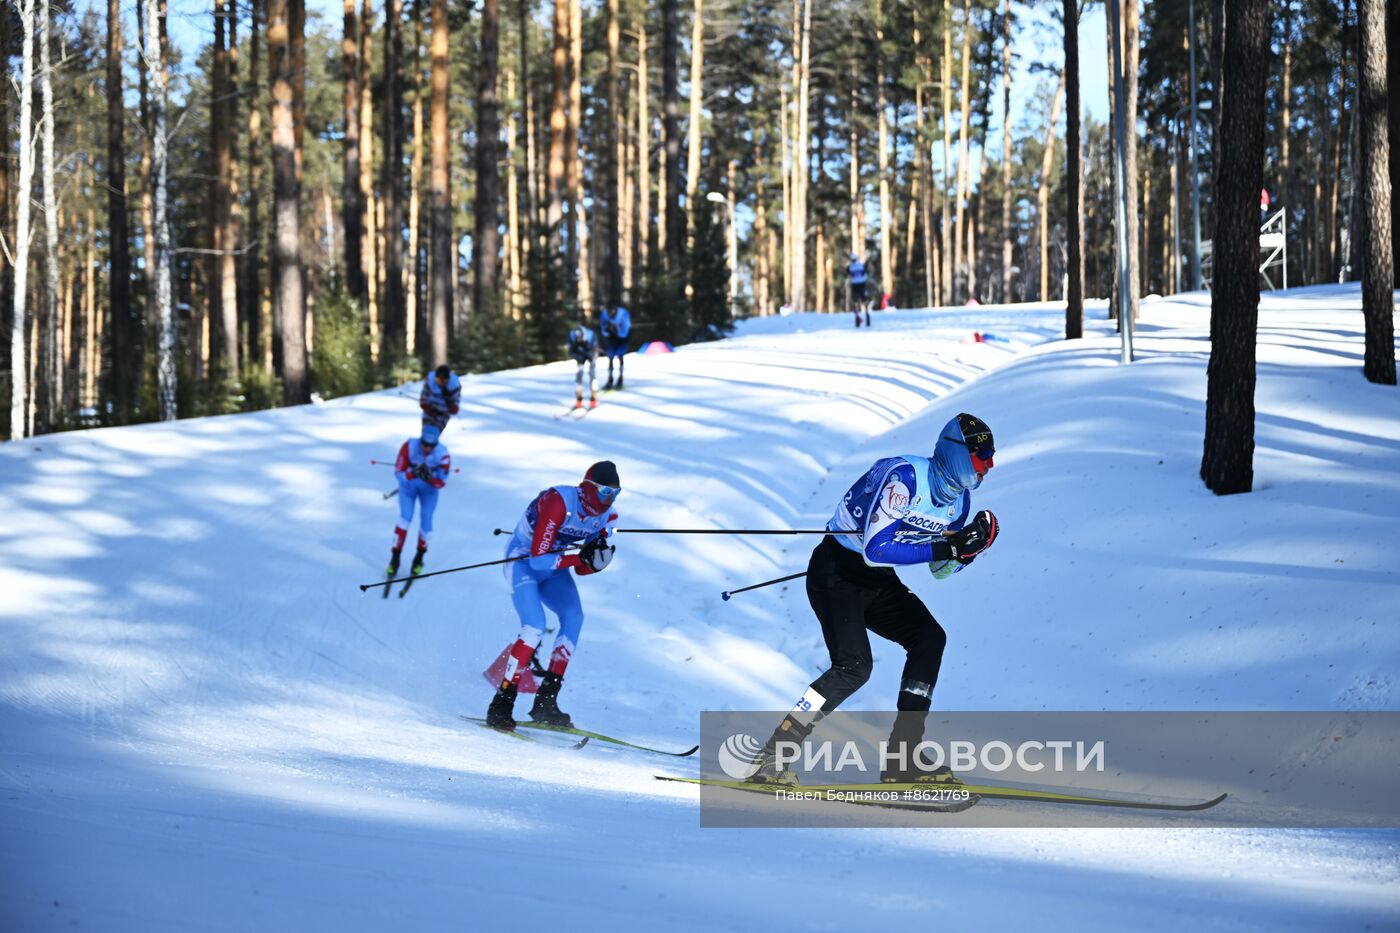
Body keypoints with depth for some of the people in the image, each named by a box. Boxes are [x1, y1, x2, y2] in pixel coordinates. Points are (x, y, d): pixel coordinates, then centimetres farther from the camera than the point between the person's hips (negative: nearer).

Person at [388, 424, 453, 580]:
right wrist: (412, 474, -44)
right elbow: (398, 472, -24)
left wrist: (430, 478, -43)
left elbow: (441, 482, -22)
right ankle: (395, 558, -1)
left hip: (429, 489, 0)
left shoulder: (443, 454, -29)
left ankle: (419, 558, 18)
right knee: (405, 517, -14)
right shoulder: (409, 447, -31)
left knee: (426, 521, -7)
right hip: (409, 486, 0)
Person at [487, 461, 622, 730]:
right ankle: (500, 706, -17)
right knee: (535, 627, -24)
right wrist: (582, 558, -35)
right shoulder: (559, 503, -30)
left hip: (551, 568, 7)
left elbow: (582, 570, -3)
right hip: (523, 562, -7)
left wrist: (598, 558, -25)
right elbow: (539, 558, -31)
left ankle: (546, 701, -12)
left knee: (574, 617, -15)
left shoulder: (606, 517, -8)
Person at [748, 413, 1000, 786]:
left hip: (877, 581, 8)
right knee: (853, 666, -23)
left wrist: (970, 546, -11)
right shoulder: (904, 477, -26)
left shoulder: (959, 499, 0)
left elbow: (942, 570, 10)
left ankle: (902, 759, -5)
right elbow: (876, 550, -33)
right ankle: (769, 760, -18)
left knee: (929, 638, -8)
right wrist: (947, 547, -34)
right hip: (835, 571, -8)